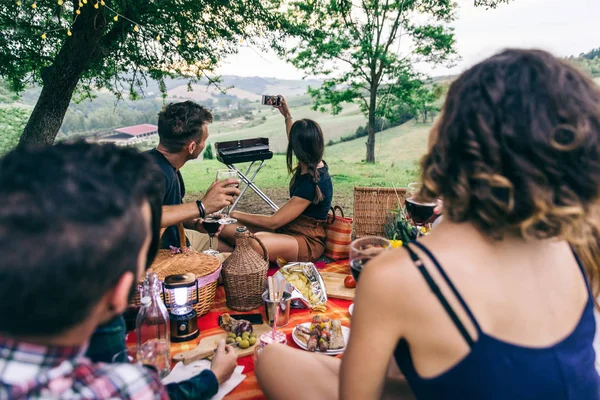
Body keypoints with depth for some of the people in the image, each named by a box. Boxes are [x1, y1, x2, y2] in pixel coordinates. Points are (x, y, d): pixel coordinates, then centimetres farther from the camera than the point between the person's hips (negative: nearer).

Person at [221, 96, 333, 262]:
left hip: (307, 243, -8)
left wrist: (236, 214, -11)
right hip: (290, 229, 8)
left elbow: (273, 222, -22)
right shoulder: (316, 165, 0)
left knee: (255, 244, -41)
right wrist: (287, 115, 31)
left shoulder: (311, 182, -26)